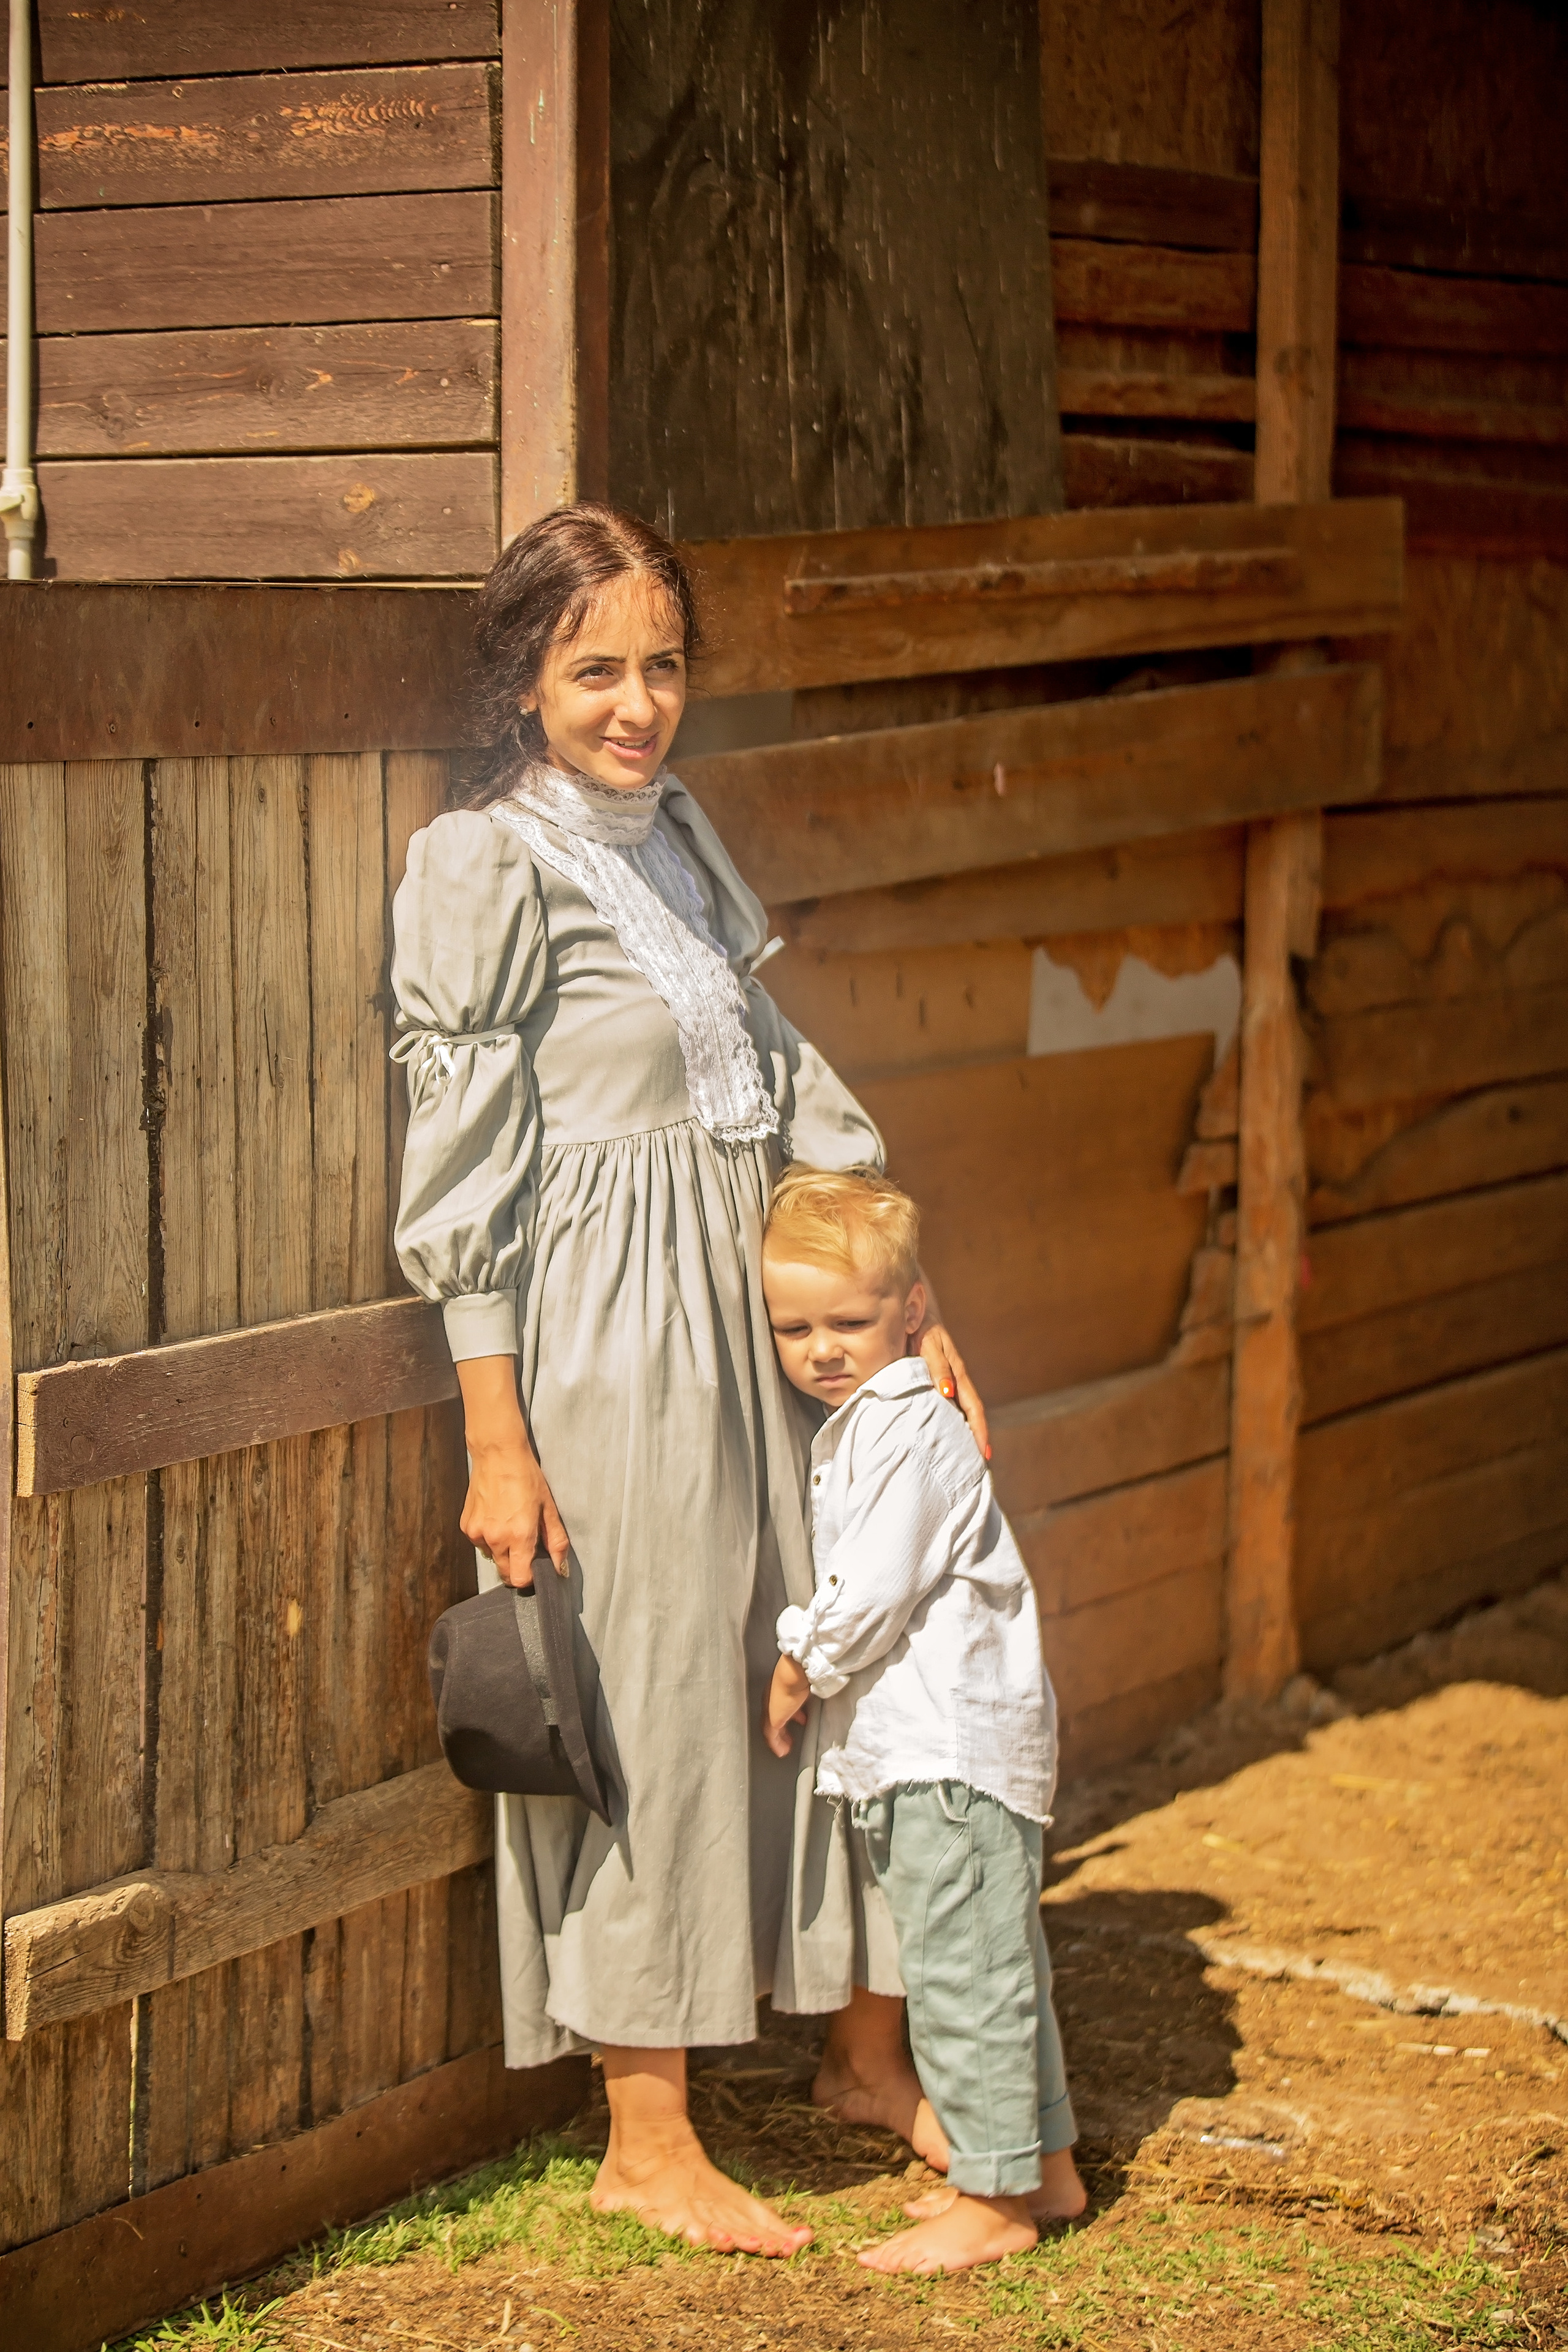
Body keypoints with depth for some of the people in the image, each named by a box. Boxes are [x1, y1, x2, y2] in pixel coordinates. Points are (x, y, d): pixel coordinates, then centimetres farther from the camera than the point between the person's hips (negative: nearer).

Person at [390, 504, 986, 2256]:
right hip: (600, 1335, -7)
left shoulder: (676, 834, 11)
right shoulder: (485, 865, -12)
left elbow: (783, 1081, 16)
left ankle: (859, 2047, 31)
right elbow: (464, 1176, -13)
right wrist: (497, 1445, -15)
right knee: (648, 1697, 0)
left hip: (755, 1300, 8)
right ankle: (646, 2144, 14)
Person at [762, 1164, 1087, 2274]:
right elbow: (845, 1585, 25)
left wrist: (802, 1669, -8)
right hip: (910, 1751, 11)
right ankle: (1045, 2163, 27)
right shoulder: (852, 1425, 16)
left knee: (963, 1965, -6)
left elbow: (875, 1593, -21)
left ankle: (994, 2199, -1)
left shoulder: (912, 1432, -17)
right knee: (992, 1963, 17)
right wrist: (809, 1652, 10)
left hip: (953, 1745, -11)